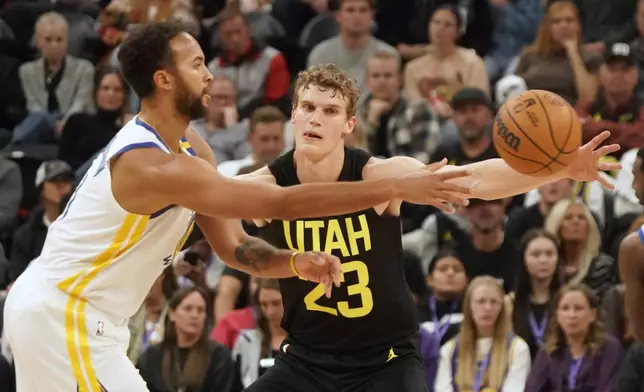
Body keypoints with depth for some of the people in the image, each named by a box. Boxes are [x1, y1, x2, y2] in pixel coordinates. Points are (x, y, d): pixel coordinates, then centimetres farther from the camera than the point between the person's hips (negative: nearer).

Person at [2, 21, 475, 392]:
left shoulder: (191, 149, 5)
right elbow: (281, 203, -30)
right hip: (62, 314, -10)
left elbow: (233, 246, 6)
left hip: (55, 306, 10)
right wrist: (400, 188, -30)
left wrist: (297, 263, -16)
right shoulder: (153, 167, -27)